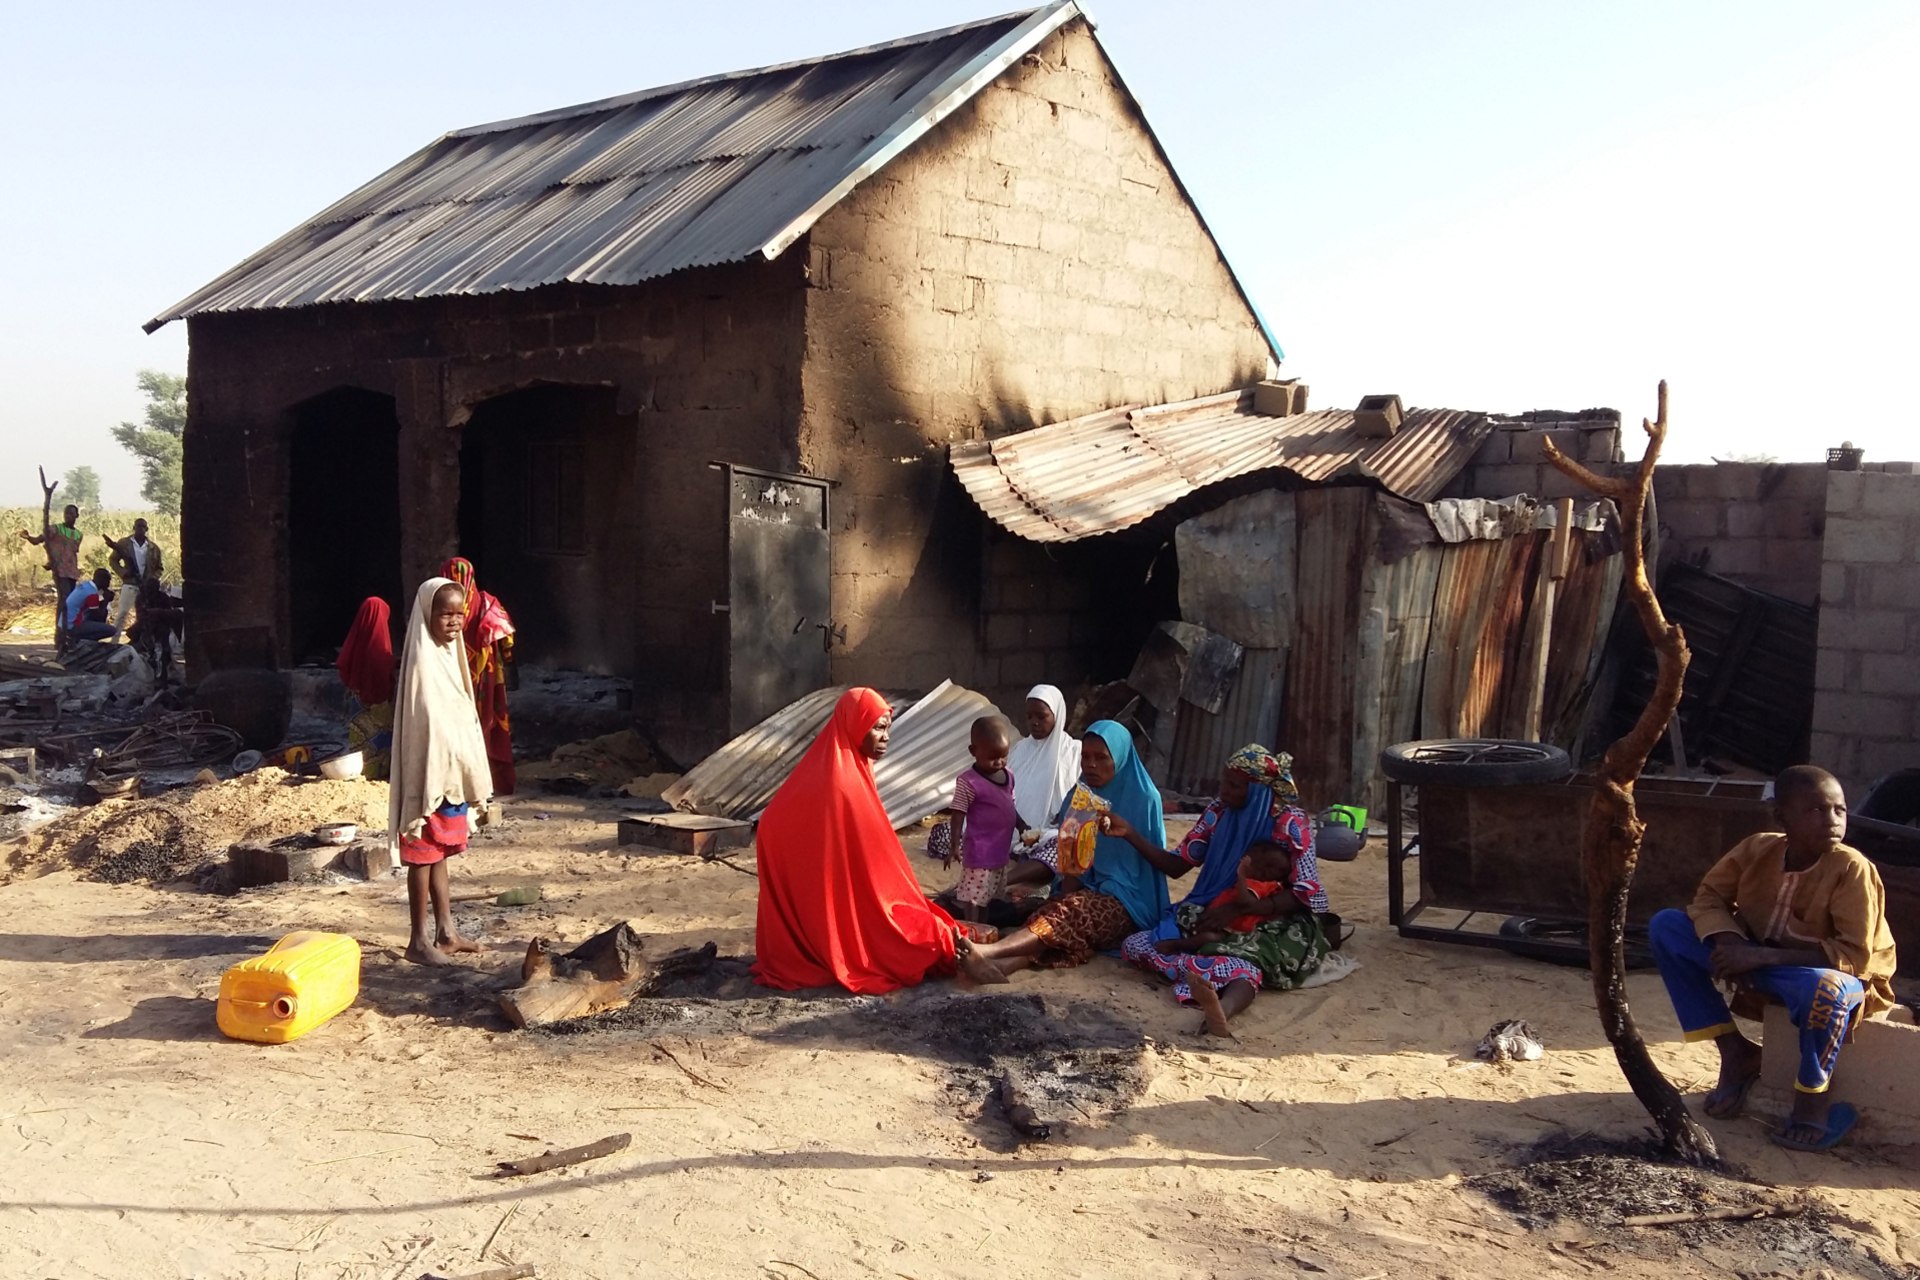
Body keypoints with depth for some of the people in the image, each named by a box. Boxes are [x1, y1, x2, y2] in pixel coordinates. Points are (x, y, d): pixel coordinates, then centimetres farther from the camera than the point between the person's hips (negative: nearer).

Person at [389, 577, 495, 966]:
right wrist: (437, 781, -20)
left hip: (451, 775, 9)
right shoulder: (423, 661, -17)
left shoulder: (448, 654, 11)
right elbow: (426, 725, -20)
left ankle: (445, 932, 23)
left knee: (438, 853, 15)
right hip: (431, 774, -9)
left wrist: (470, 775, 14)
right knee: (423, 855, -1)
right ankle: (419, 940, 7)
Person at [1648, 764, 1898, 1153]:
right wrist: (1729, 942, -24)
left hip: (1836, 976, -5)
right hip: (1761, 966, 5)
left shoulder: (1851, 868, -23)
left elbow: (1855, 954, -25)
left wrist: (1762, 955, -32)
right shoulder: (1758, 848, -12)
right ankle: (1736, 1053, -4)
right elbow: (1709, 897, -2)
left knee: (1823, 989, -42)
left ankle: (1812, 1095, -11)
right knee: (1665, 927, -11)